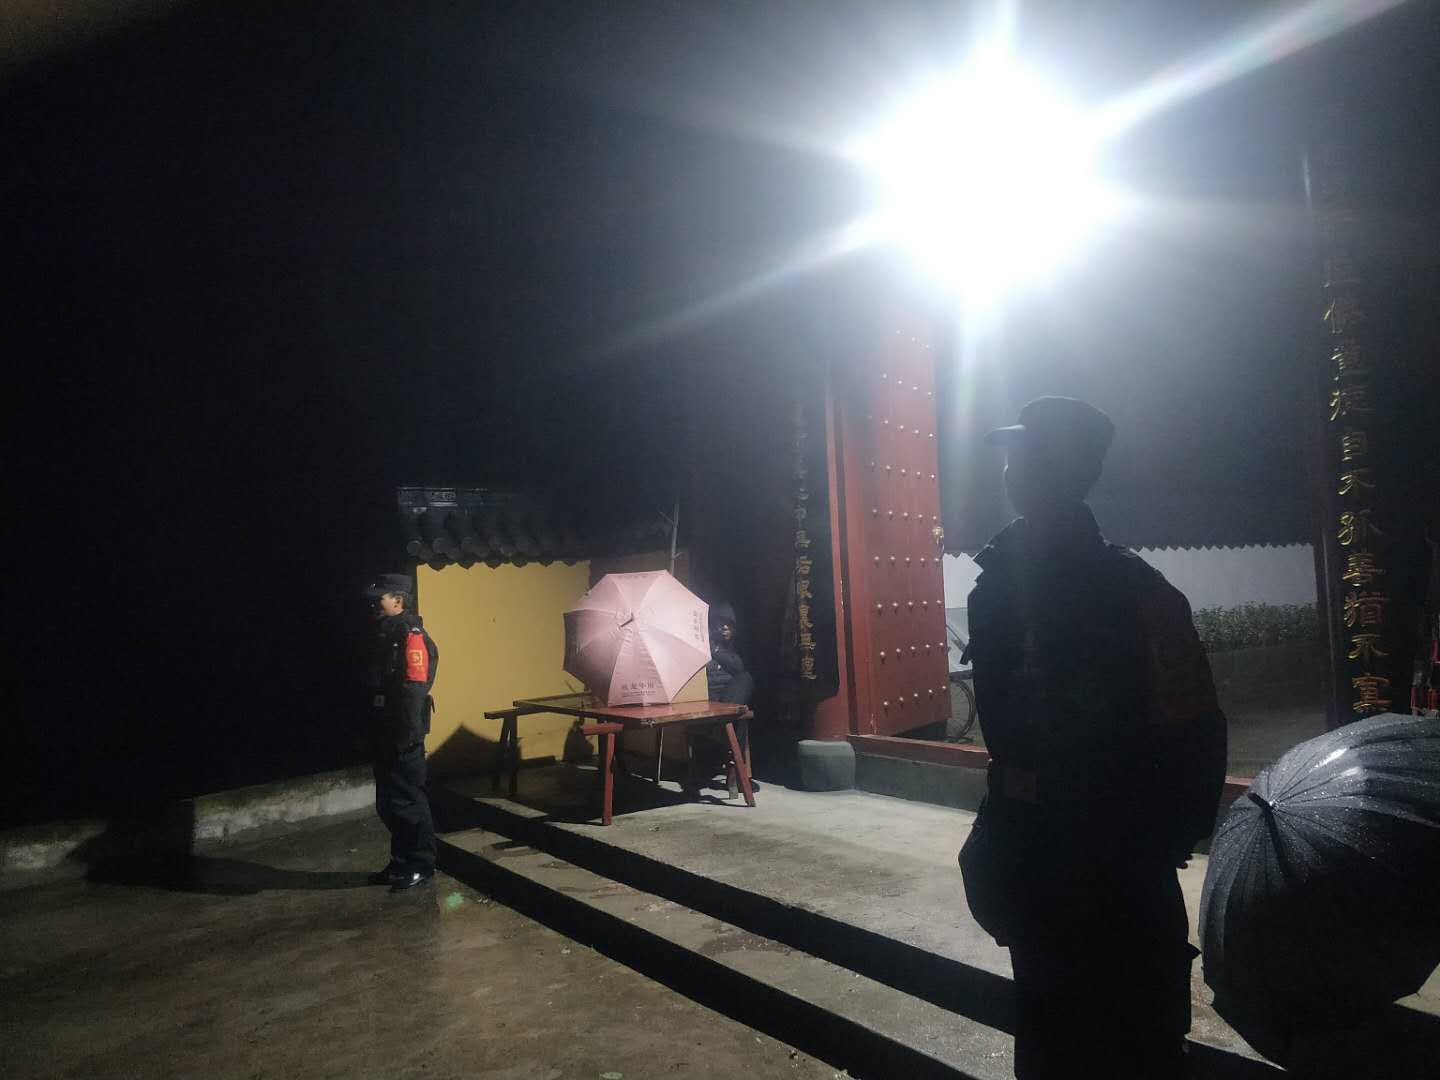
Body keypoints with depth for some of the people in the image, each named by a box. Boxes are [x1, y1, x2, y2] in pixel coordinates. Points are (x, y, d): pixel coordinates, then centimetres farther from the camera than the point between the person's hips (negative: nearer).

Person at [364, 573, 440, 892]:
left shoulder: (410, 634, -15)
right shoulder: (385, 634, 15)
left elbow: (415, 687, -22)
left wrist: (409, 734, -24)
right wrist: (374, 731, 18)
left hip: (403, 734, -9)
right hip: (385, 733, 9)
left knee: (407, 800, -1)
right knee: (388, 802, 15)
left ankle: (421, 865, 10)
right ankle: (401, 862, 26)